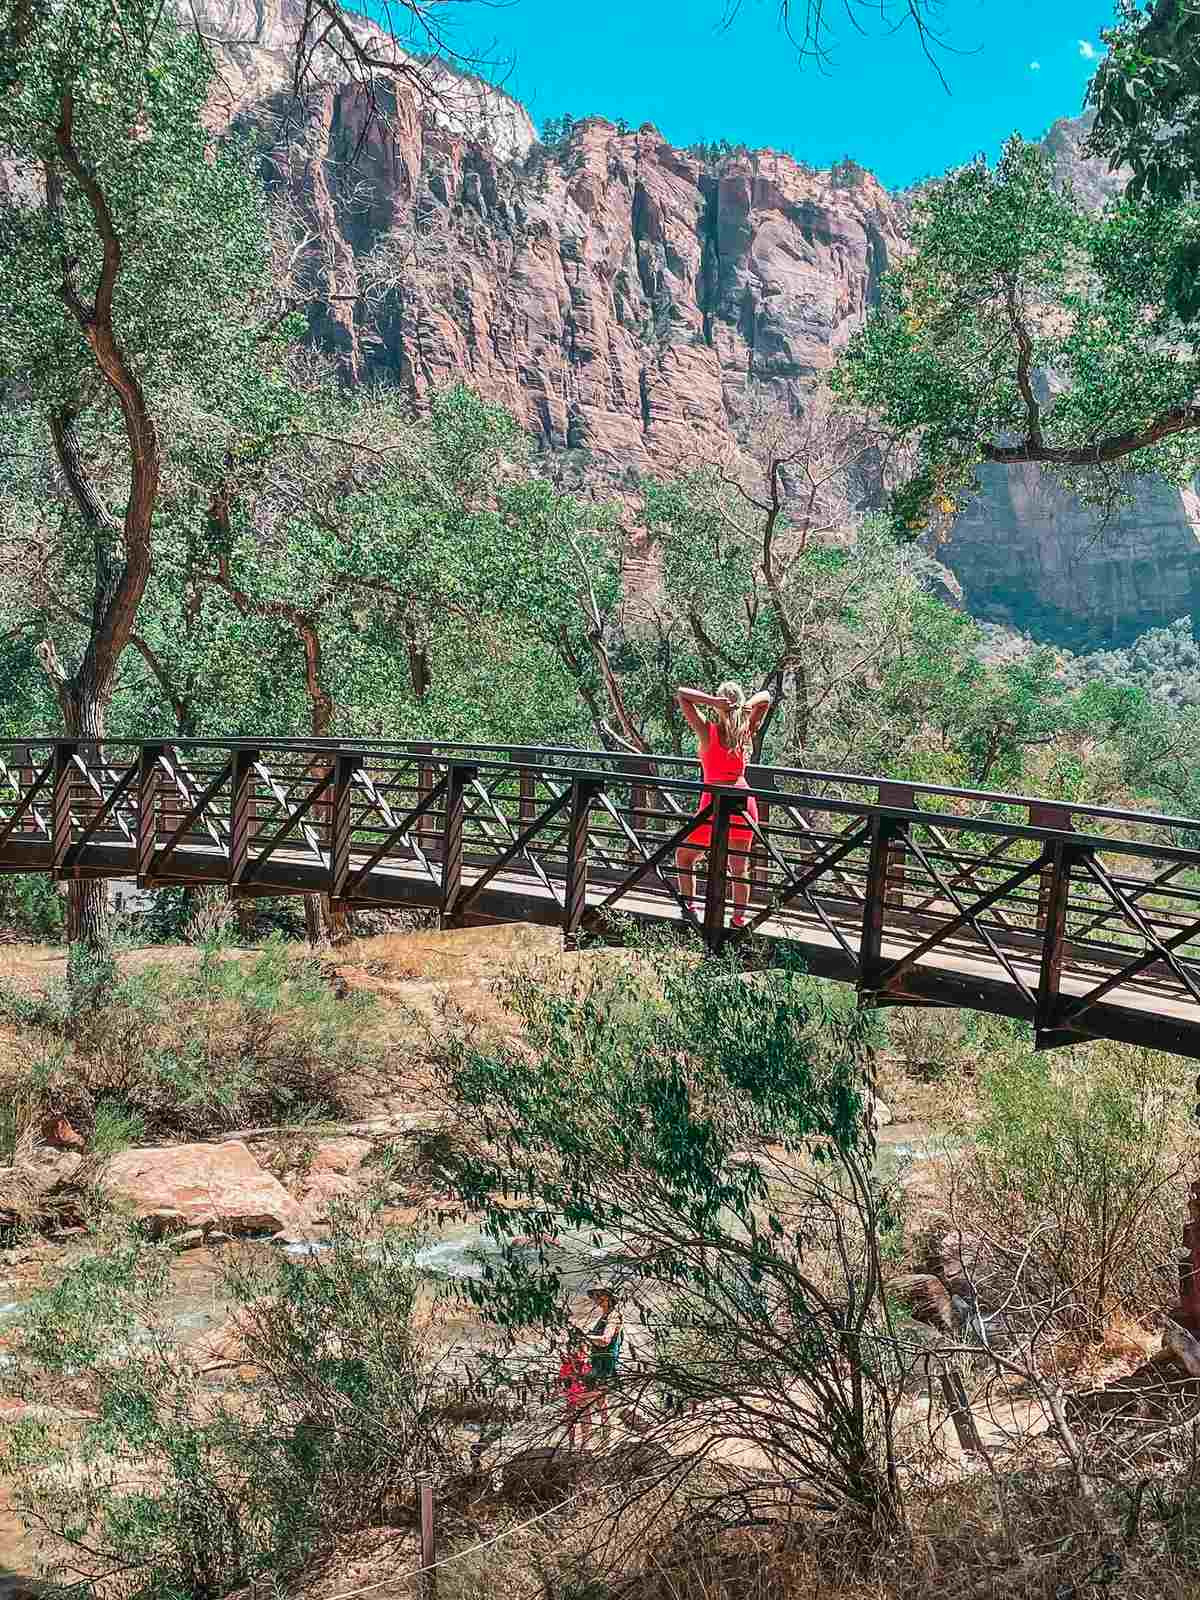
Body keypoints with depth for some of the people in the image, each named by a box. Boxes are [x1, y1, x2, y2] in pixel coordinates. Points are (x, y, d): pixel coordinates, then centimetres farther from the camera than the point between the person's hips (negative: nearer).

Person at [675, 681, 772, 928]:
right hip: (743, 802, 4)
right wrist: (745, 707, -1)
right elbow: (765, 697, 19)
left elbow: (681, 694, -6)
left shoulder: (708, 730, -8)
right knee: (740, 868, 13)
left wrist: (713, 702, -16)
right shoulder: (748, 730, 3)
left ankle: (690, 908, 9)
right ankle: (739, 918, 14)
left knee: (684, 856, 16)